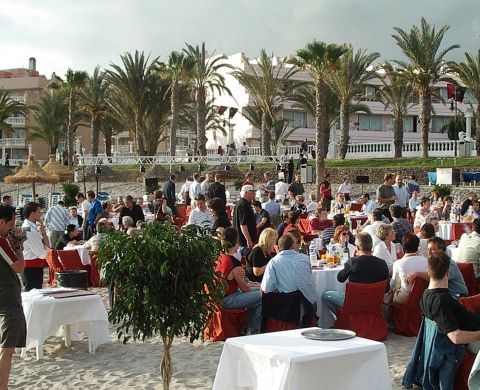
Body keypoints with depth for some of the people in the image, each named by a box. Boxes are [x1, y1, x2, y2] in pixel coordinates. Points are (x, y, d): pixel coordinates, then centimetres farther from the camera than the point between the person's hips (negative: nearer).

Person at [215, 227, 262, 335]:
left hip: (218, 296, 10)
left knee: (256, 289, 22)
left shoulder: (218, 257, 4)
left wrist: (247, 284, 10)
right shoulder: (235, 263, -23)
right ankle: (253, 328, 7)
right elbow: (244, 288, -12)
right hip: (228, 300, -10)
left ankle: (248, 326, 23)